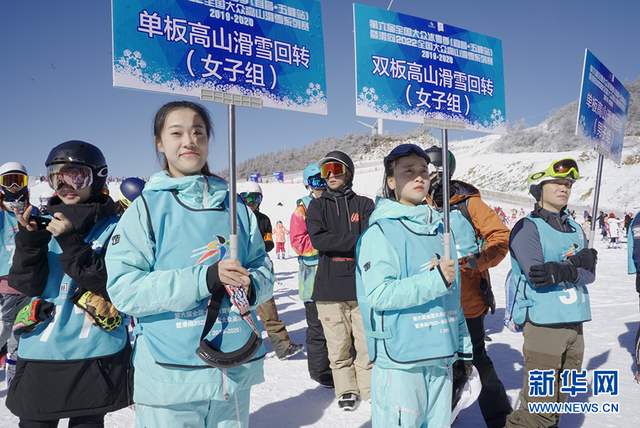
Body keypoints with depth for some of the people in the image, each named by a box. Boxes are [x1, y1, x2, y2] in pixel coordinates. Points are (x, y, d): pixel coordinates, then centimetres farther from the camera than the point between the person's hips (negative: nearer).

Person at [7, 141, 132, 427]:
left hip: (95, 355, -3)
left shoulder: (113, 227, -3)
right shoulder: (44, 222, 7)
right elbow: (26, 284, 1)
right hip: (39, 353, 3)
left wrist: (71, 243, -21)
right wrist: (29, 240, -14)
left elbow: (115, 284, -14)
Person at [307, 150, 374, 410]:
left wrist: (334, 243, -13)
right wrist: (355, 240, -14)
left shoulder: (364, 204, 9)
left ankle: (370, 389, 19)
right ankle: (347, 391, 23)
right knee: (338, 345, 6)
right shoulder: (317, 206, 11)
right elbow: (317, 239, -7)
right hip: (329, 287, 1)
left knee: (366, 343, 1)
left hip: (362, 284, -1)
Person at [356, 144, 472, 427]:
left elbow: (454, 296, 17)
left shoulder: (438, 229, 13)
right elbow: (380, 294, -20)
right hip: (399, 360, -6)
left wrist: (464, 346, 16)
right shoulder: (380, 232, -9)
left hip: (440, 357, 7)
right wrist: (435, 280, -23)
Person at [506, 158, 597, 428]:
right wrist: (578, 262, -13)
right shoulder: (527, 228, -6)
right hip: (543, 322, -7)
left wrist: (563, 271, -15)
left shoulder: (575, 229, 15)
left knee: (558, 404, 15)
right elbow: (536, 276, -17)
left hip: (574, 323, 7)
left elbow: (589, 274, 3)